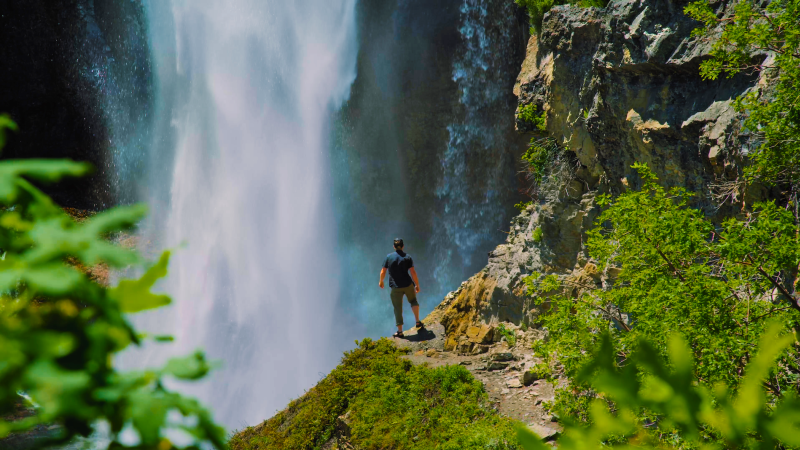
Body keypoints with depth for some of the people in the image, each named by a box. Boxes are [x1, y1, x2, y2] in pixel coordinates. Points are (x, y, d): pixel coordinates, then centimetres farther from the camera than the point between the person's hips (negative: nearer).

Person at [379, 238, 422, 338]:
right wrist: (417, 285, 1)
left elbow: (383, 271, 2)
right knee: (413, 301, 27)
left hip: (395, 287, 0)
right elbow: (413, 272, -9)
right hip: (408, 285, 0)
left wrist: (381, 281, 20)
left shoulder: (389, 257, -3)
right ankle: (418, 322, 20)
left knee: (398, 309, 7)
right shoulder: (407, 257, -4)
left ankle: (400, 331, 11)